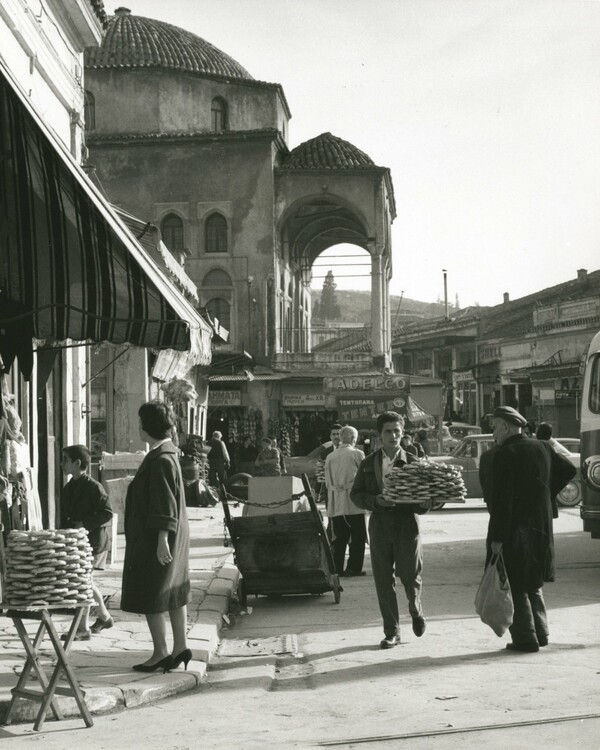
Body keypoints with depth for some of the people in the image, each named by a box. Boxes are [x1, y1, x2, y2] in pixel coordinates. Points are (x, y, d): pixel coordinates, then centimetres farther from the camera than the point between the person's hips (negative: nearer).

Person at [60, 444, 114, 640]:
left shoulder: (94, 487, -14)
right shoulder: (68, 488, 10)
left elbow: (107, 513, -17)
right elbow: (65, 514, 18)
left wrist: (84, 525, -21)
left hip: (94, 540, -8)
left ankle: (83, 628, -6)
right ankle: (104, 617, 33)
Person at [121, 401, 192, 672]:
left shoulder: (161, 460, -20)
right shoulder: (165, 454, 10)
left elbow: (165, 504, -23)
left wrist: (162, 540, -24)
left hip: (153, 538, -10)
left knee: (150, 597, -2)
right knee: (174, 592, 12)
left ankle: (160, 652, 3)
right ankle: (180, 647, 16)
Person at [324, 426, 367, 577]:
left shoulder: (330, 457, 6)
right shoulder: (357, 454, -6)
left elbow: (328, 482, 11)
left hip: (335, 502, 4)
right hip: (353, 501, -4)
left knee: (339, 536, 10)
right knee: (358, 536, 4)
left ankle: (336, 568, 7)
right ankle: (354, 567, 1)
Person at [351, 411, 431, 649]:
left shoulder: (412, 463, 4)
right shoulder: (368, 463, 8)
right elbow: (356, 494, 6)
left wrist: (423, 503, -18)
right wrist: (376, 500, -12)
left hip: (407, 525, -1)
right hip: (380, 527, 2)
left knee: (410, 576, -1)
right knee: (383, 581, 2)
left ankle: (416, 611, 32)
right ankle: (391, 632, 11)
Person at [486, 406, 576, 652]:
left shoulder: (504, 455, -14)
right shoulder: (542, 448, 7)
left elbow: (501, 500, -18)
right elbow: (569, 469, 15)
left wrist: (497, 538, -18)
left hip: (514, 530, -7)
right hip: (540, 528, 7)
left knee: (515, 586, 1)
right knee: (533, 584, 20)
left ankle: (525, 639, 1)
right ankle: (540, 633, 22)